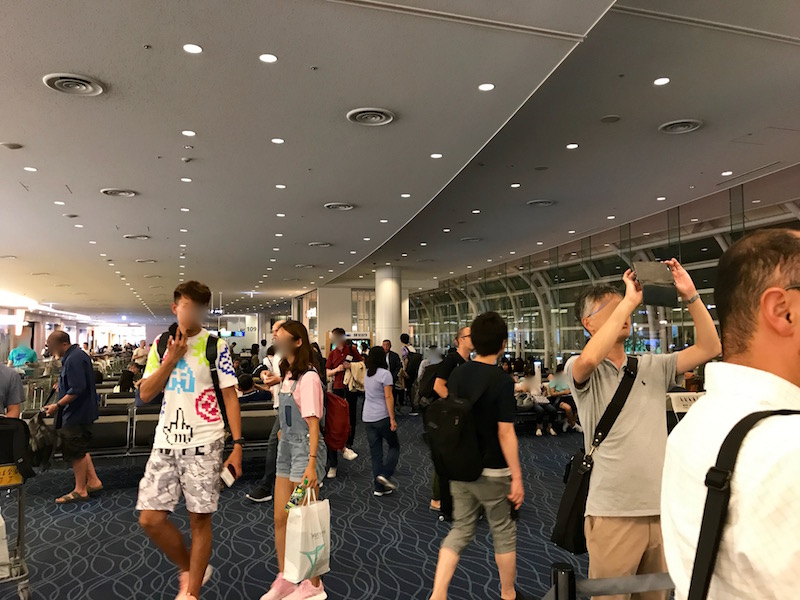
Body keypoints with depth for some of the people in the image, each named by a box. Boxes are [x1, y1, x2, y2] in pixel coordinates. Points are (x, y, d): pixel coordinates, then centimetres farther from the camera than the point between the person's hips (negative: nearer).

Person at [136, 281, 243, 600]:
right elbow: (145, 394, 5)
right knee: (150, 518, 1)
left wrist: (237, 445, -10)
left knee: (200, 518, 2)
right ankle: (189, 569, 26)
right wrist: (171, 360, -8)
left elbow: (230, 396, -4)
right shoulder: (161, 344, 8)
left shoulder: (215, 345, -4)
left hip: (204, 443, -4)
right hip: (166, 442, 4)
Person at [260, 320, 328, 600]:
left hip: (304, 449, -8)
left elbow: (313, 423, -20)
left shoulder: (308, 377, -16)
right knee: (280, 518, 13)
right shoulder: (287, 375, 9)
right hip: (286, 449, 8)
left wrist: (311, 463, -24)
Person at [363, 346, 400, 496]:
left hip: (367, 418, 6)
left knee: (375, 452, 10)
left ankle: (379, 487, 12)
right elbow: (388, 397, -15)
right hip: (382, 417, -6)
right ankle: (385, 474, -6)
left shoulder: (367, 374, 8)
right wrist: (392, 419, -14)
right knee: (394, 446, 12)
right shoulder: (385, 373, -11)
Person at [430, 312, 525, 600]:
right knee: (503, 533, 15)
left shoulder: (456, 375, 0)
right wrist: (517, 477, -12)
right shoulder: (502, 381, -17)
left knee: (460, 530, 16)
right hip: (492, 471, -5)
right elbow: (505, 433, -19)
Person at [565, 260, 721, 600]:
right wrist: (629, 301, -23)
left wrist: (690, 296, -8)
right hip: (613, 514, -5)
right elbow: (590, 358, -30)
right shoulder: (581, 370, -7)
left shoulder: (653, 366, 8)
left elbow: (710, 349, 3)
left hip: (661, 509, 5)